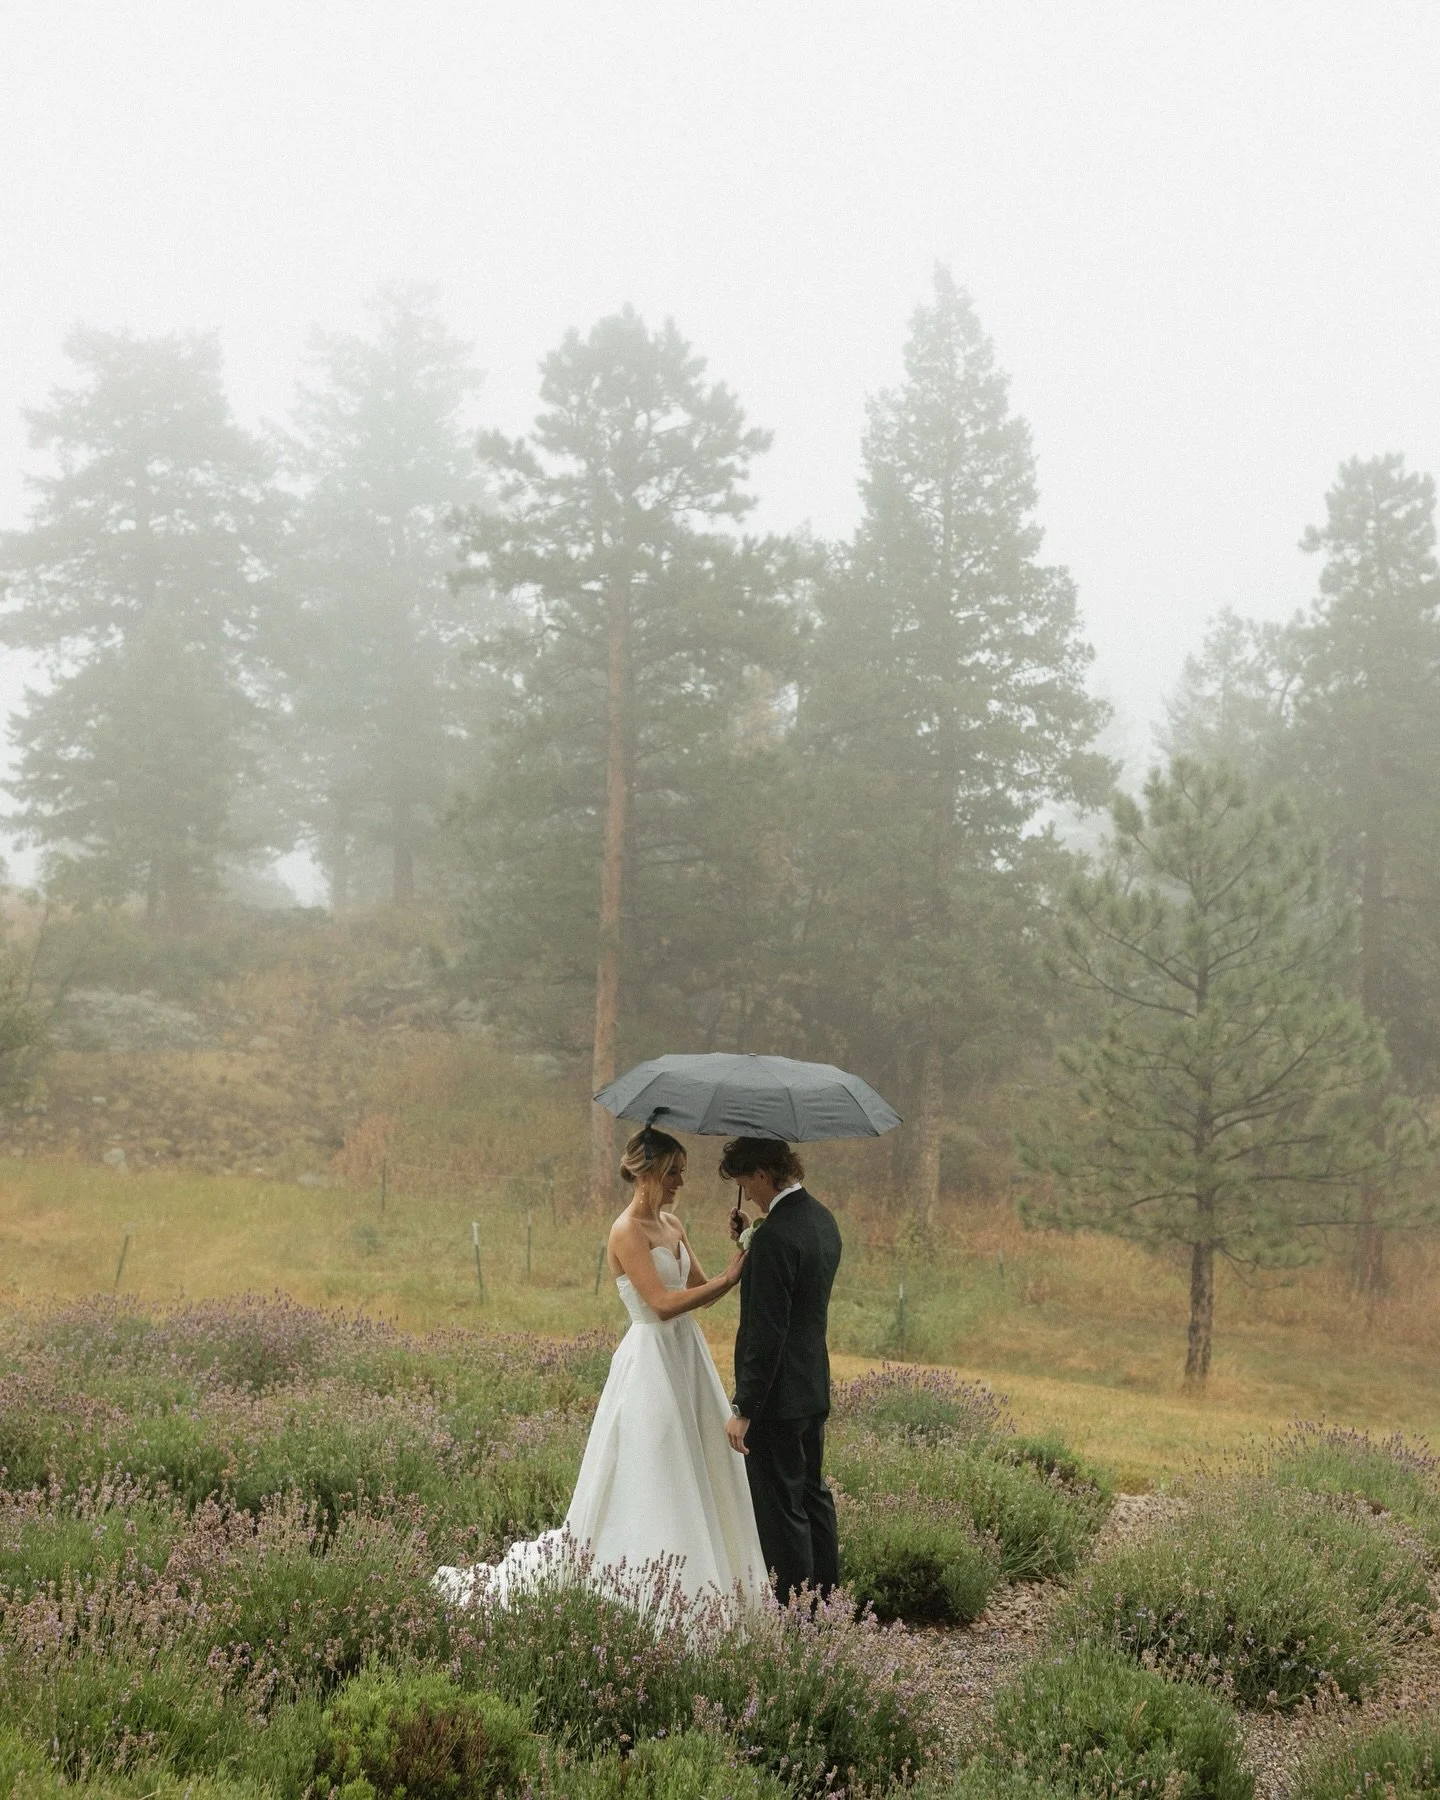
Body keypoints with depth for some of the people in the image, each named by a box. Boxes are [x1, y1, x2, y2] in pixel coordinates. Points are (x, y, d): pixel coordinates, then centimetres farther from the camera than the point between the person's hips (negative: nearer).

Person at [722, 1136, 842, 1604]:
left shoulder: (775, 1235, -23)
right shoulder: (822, 1219, 6)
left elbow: (766, 1332, -23)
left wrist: (743, 1409, -19)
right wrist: (750, 1242, 7)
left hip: (777, 1394, -10)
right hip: (814, 1388, 10)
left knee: (780, 1508, 0)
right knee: (812, 1495, 19)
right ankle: (825, 1597, 29)